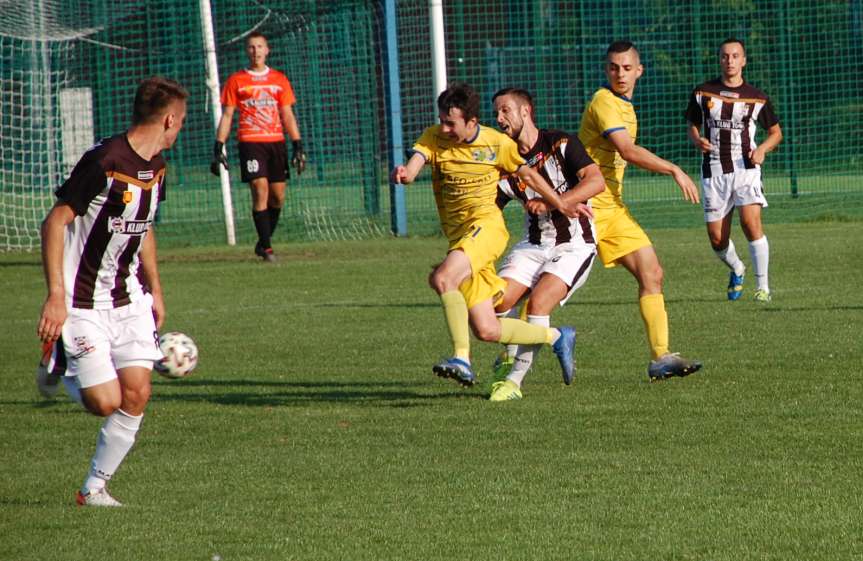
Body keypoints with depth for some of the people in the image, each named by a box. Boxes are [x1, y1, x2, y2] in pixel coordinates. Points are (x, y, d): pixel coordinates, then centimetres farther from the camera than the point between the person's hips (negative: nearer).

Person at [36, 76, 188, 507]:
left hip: (129, 298, 8)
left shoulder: (155, 165, 7)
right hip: (82, 304, -8)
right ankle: (58, 365, 21)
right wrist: (56, 295, -25)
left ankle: (94, 488, 10)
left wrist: (154, 289, 22)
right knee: (105, 401, -11)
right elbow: (54, 221, -20)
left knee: (136, 395, -3)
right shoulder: (105, 161, -21)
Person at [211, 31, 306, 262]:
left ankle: (264, 242, 20)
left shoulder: (279, 79, 12)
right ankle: (266, 247, -11)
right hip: (250, 142, -3)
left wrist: (297, 145, 5)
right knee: (260, 190, -14)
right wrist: (219, 147, -3)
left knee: (278, 195, 3)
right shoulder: (236, 81, 5)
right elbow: (226, 116, 5)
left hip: (276, 142, 3)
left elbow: (287, 116, 13)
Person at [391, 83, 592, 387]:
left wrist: (562, 205, 16)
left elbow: (528, 175, 13)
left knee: (442, 278, -34)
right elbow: (412, 169, -15)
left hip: (486, 225, -5)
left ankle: (462, 359, -33)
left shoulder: (497, 143, -1)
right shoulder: (433, 138, 2)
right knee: (486, 331, 1)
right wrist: (403, 174, -38)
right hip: (457, 234, 5)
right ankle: (556, 337, 23)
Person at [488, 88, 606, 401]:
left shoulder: (560, 144, -9)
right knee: (500, 300, -15)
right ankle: (512, 356, 13)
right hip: (534, 244, 5)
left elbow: (596, 181, -21)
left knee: (538, 301, -24)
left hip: (574, 244, -5)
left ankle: (514, 381, -17)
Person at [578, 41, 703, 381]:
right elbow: (628, 151, -24)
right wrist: (674, 171, -24)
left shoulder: (626, 107, 17)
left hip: (613, 208, 9)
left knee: (651, 273, -1)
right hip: (587, 205, -9)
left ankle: (660, 358, -3)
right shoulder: (604, 103, -13)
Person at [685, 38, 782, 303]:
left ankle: (762, 286, -14)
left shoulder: (757, 97, 5)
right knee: (717, 239, 0)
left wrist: (763, 148, -6)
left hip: (745, 167, -2)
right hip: (713, 171, 2)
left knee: (751, 222, -22)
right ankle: (736, 269, 33)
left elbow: (776, 132, 14)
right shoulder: (703, 92, 7)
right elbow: (692, 125, 17)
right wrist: (697, 140, -6)